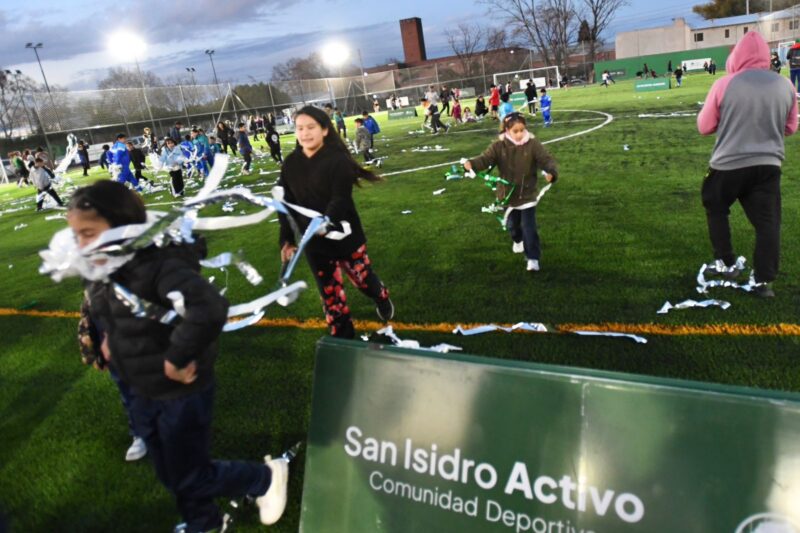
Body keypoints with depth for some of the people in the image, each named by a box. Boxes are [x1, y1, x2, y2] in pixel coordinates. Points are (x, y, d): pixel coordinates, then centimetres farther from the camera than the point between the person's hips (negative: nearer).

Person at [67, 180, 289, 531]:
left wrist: (176, 358, -33)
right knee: (170, 475, 24)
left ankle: (267, 477, 32)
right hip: (143, 395, 9)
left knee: (191, 478, 8)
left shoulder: (159, 267, -30)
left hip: (182, 394, -8)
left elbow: (210, 309, -45)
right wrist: (107, 338, 6)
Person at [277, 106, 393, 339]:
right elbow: (286, 204, 3)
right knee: (329, 290, 13)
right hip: (313, 242, 4)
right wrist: (287, 239, -1)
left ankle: (382, 299, 47)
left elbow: (340, 199, -23)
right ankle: (342, 333, 31)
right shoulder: (290, 164, 0)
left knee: (362, 278, 11)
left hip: (344, 235, -4)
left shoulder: (337, 159, -15)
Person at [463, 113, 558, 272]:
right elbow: (485, 159, -20)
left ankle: (532, 258, 3)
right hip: (508, 194, 3)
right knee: (512, 224, 22)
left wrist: (551, 172, -41)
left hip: (527, 194, -2)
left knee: (529, 227, -5)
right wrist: (472, 164, -42)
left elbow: (547, 159, -19)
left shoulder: (533, 144, -12)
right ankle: (517, 240, 55)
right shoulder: (499, 146, -10)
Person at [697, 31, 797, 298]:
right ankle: (764, 281, 4)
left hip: (728, 164, -2)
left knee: (716, 210, 22)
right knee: (767, 222, 5)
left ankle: (727, 263, 23)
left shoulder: (724, 84, -7)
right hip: (768, 164, 2)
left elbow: (704, 126, 0)